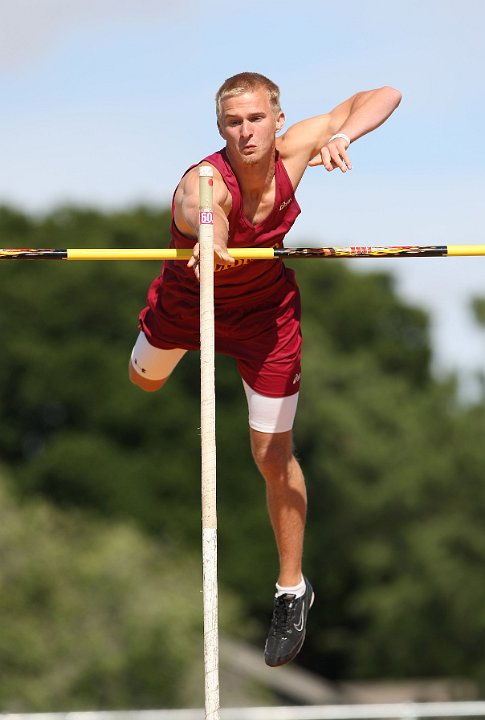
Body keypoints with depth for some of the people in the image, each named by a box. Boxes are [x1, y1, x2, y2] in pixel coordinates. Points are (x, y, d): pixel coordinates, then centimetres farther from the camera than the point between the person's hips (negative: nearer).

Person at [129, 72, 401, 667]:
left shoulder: (293, 150, -29)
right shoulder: (205, 180, -41)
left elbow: (383, 96, -20)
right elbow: (197, 206, -67)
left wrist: (342, 135, -40)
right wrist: (210, 236, -92)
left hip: (264, 309, 0)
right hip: (187, 301, 0)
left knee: (274, 456, 1)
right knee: (144, 380, 31)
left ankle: (292, 591, 21)